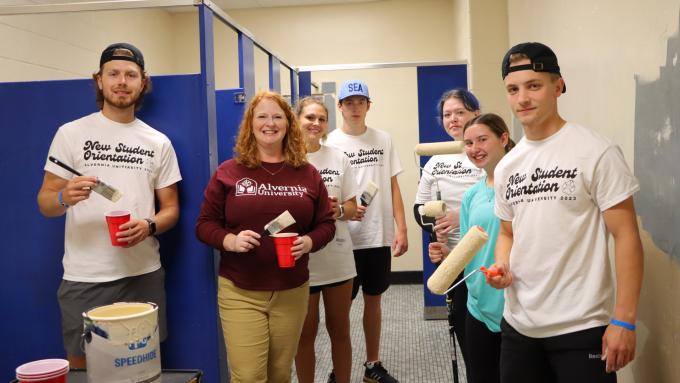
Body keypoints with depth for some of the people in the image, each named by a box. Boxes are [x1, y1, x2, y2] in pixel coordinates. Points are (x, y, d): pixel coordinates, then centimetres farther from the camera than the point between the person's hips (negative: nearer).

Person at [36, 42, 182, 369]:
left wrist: (148, 226, -13)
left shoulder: (158, 142, 6)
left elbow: (171, 208, 8)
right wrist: (65, 197, -22)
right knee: (82, 365, 9)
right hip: (84, 277, -1)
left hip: (143, 275, 2)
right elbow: (45, 203, 2)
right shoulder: (71, 133, 1)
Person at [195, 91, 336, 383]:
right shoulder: (228, 172, -1)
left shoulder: (307, 174, 5)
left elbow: (326, 224, 9)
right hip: (239, 292, -2)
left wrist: (309, 242, -12)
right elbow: (204, 224, 1)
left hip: (292, 292, 3)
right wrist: (230, 240, -18)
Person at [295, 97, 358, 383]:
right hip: (301, 260, -3)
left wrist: (339, 209, -14)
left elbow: (352, 207, 8)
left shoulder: (339, 158, 4)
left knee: (340, 330, 15)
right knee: (306, 333, 11)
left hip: (338, 259, 3)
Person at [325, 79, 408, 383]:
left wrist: (401, 229, 1)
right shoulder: (330, 143, -4)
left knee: (373, 299, 14)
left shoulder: (383, 140, 5)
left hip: (380, 236, 3)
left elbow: (393, 187, 7)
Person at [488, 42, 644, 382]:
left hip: (580, 328, -5)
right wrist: (501, 267, -5)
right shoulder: (506, 167, 7)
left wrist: (624, 321, -15)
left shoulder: (596, 152, -10)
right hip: (518, 326, 6)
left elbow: (626, 237, -10)